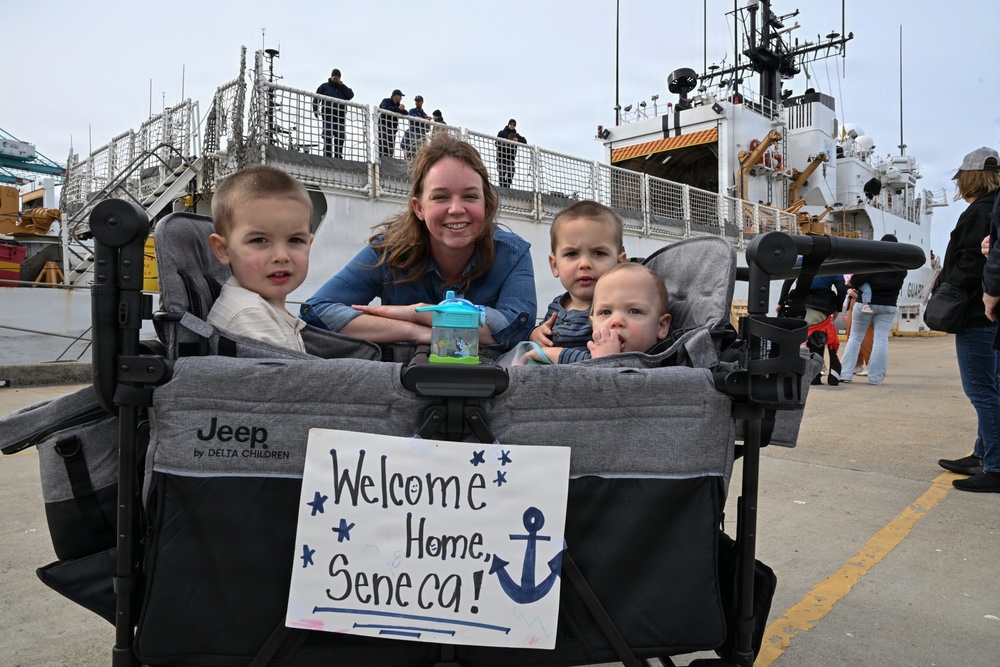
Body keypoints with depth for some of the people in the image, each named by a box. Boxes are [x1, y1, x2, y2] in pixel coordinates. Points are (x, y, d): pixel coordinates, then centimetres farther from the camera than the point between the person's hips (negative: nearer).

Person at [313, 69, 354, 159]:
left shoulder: (342, 88, 23)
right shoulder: (324, 86, 15)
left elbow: (351, 95, 5)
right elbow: (316, 98, 10)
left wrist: (341, 84, 2)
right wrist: (315, 110, -6)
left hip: (340, 117, 3)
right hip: (328, 116, -3)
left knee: (340, 138, -3)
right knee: (328, 137, -12)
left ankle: (338, 157, 4)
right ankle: (328, 157, -13)